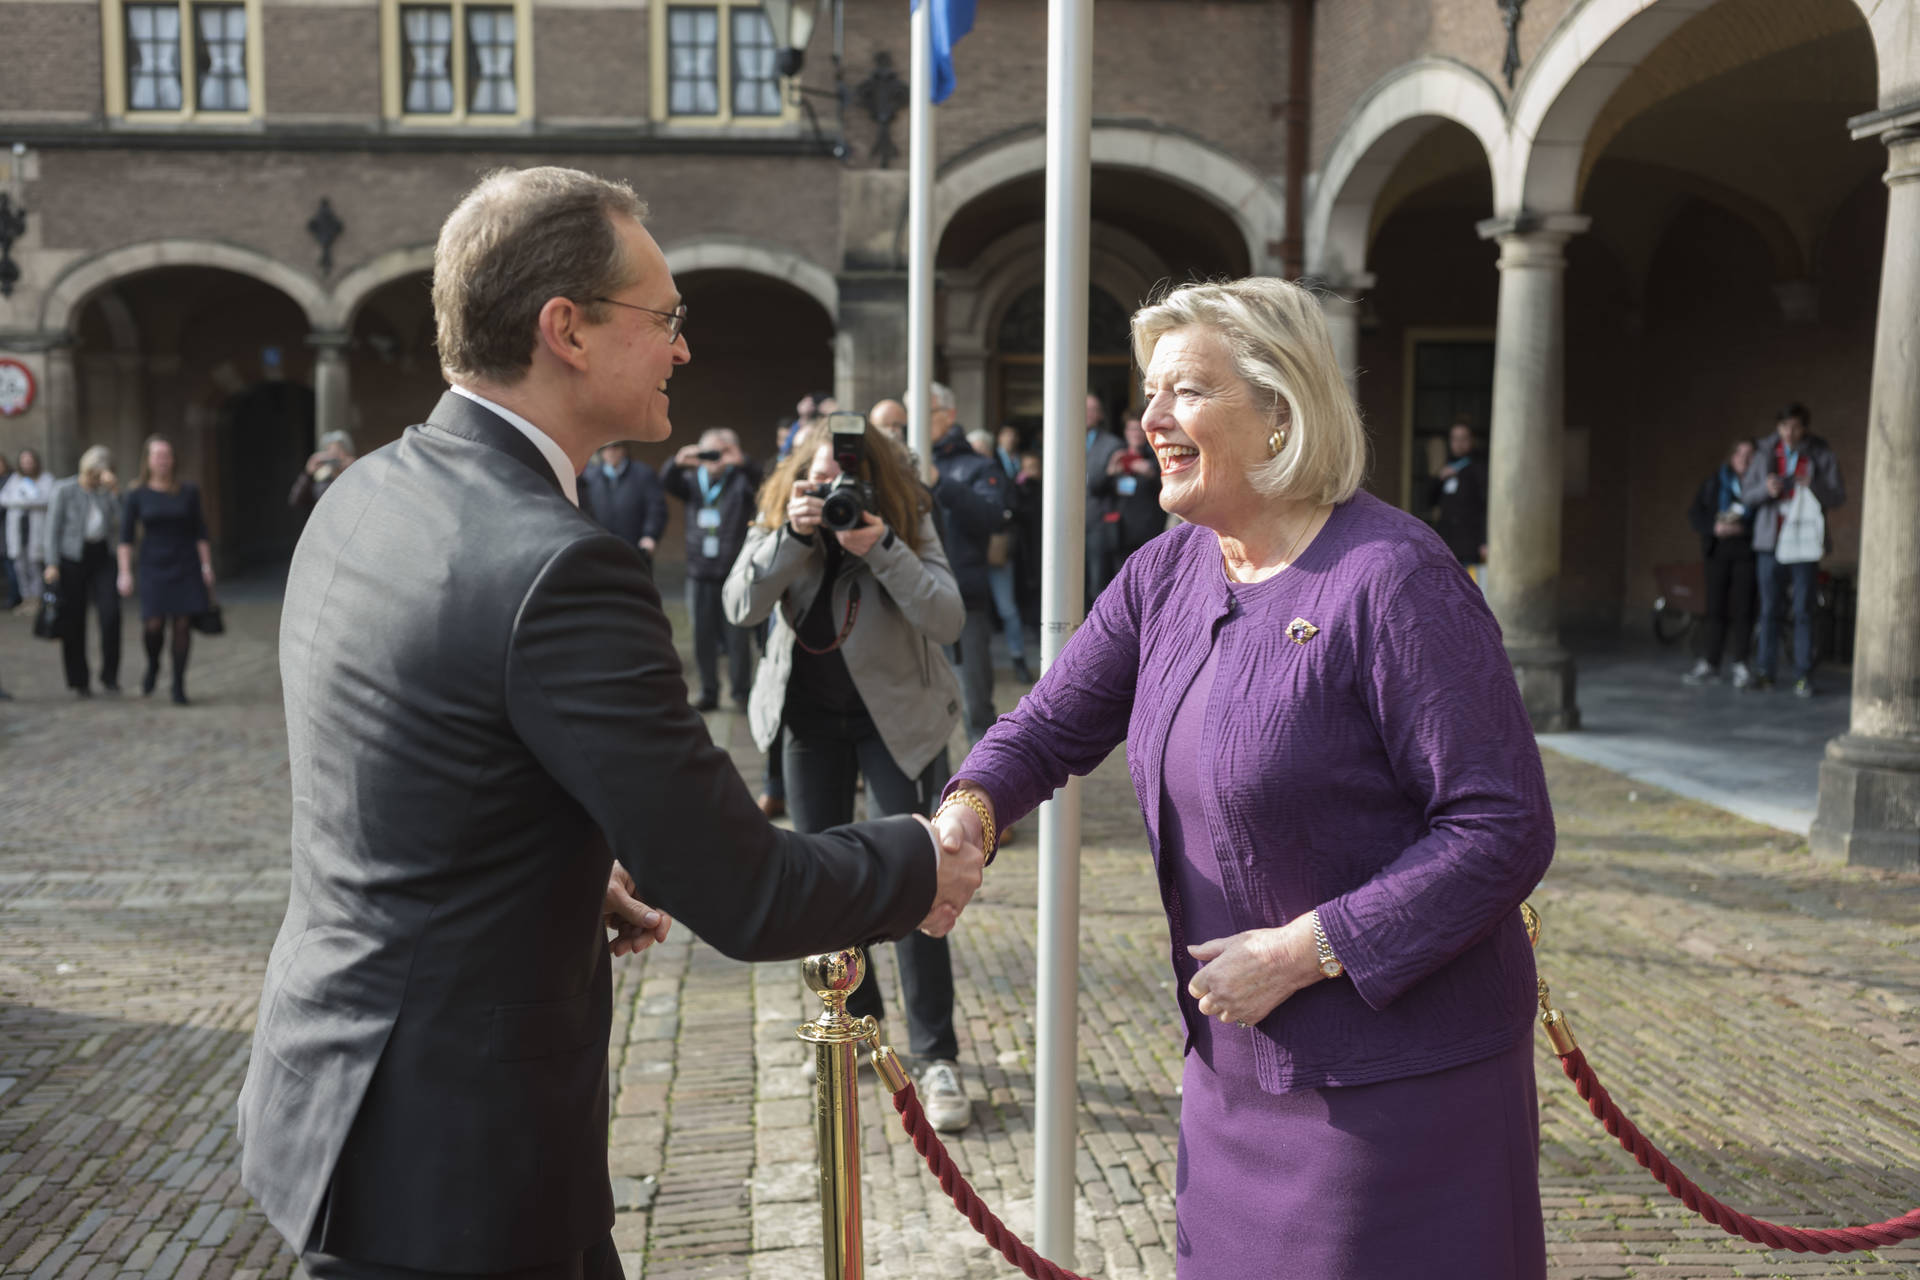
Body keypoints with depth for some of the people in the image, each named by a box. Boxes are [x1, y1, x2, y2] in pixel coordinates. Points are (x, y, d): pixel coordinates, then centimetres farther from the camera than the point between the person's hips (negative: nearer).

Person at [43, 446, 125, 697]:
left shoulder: (106, 492, 7)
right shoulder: (64, 490, -2)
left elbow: (117, 525, -4)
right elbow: (53, 528, -4)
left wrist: (112, 493, -9)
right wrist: (52, 564, -10)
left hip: (102, 557, 2)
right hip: (73, 558, -2)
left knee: (111, 613, -13)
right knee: (73, 621, 3)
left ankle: (109, 676, -3)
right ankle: (78, 681, 14)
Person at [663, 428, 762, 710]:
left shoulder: (740, 480, 1)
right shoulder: (693, 481, 11)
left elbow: (756, 477, -20)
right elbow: (666, 483, -5)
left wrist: (742, 462, -43)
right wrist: (678, 463, -28)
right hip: (700, 572, 4)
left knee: (738, 636, -4)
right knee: (703, 636, 7)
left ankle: (741, 690, 6)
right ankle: (708, 691, 16)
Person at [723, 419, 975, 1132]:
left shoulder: (908, 524, -13)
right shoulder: (779, 524, -7)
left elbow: (948, 621, -25)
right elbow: (740, 607, -20)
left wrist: (883, 551, -36)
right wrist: (793, 536, -33)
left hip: (894, 718, -3)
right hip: (810, 716, 4)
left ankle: (936, 1058, 0)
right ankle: (855, 1026, 29)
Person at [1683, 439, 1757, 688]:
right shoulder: (1714, 481, 10)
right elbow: (1694, 513, 8)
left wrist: (1742, 528, -18)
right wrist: (1714, 527, -9)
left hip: (1746, 553, -2)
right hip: (1718, 552, 2)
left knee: (1742, 610, -2)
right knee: (1716, 609, 3)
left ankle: (1741, 666, 5)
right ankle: (1709, 665, 7)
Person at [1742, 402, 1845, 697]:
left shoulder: (1822, 456, 2)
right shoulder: (1765, 454, 7)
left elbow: (1839, 495, -1)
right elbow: (1746, 494, 6)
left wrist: (1814, 487, -20)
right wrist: (1766, 489, -15)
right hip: (1769, 541, 2)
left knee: (1803, 610, -3)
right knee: (1769, 609, 4)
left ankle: (1803, 674, 0)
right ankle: (1765, 670, 10)